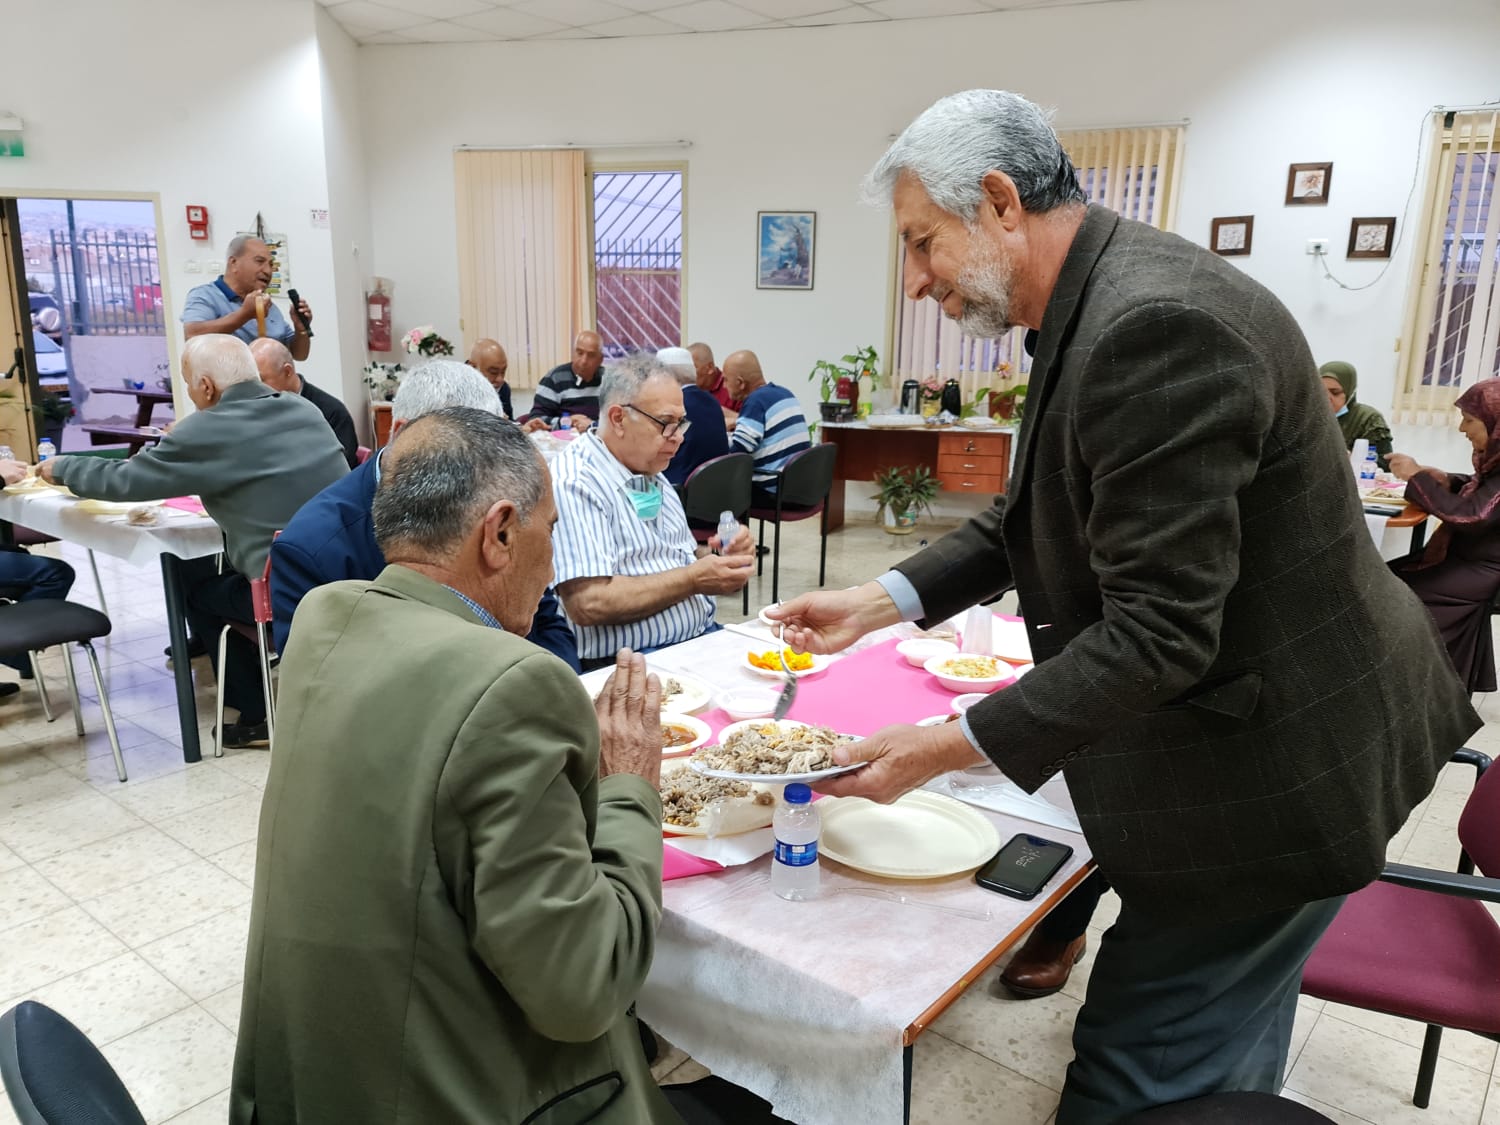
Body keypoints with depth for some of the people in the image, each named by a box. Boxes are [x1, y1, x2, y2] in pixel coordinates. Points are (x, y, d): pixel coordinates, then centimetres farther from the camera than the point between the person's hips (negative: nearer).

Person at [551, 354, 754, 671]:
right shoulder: (574, 483, -13)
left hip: (705, 636, 9)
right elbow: (588, 604, -22)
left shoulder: (652, 476, 17)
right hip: (633, 665, -9)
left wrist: (719, 555, 2)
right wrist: (693, 580, -15)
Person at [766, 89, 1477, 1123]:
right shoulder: (1104, 298, 5)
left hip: (1262, 778, -10)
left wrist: (949, 749, -24)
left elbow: (1158, 635, -28)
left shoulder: (1155, 326, -28)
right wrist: (884, 600, -2)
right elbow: (1031, 518, 9)